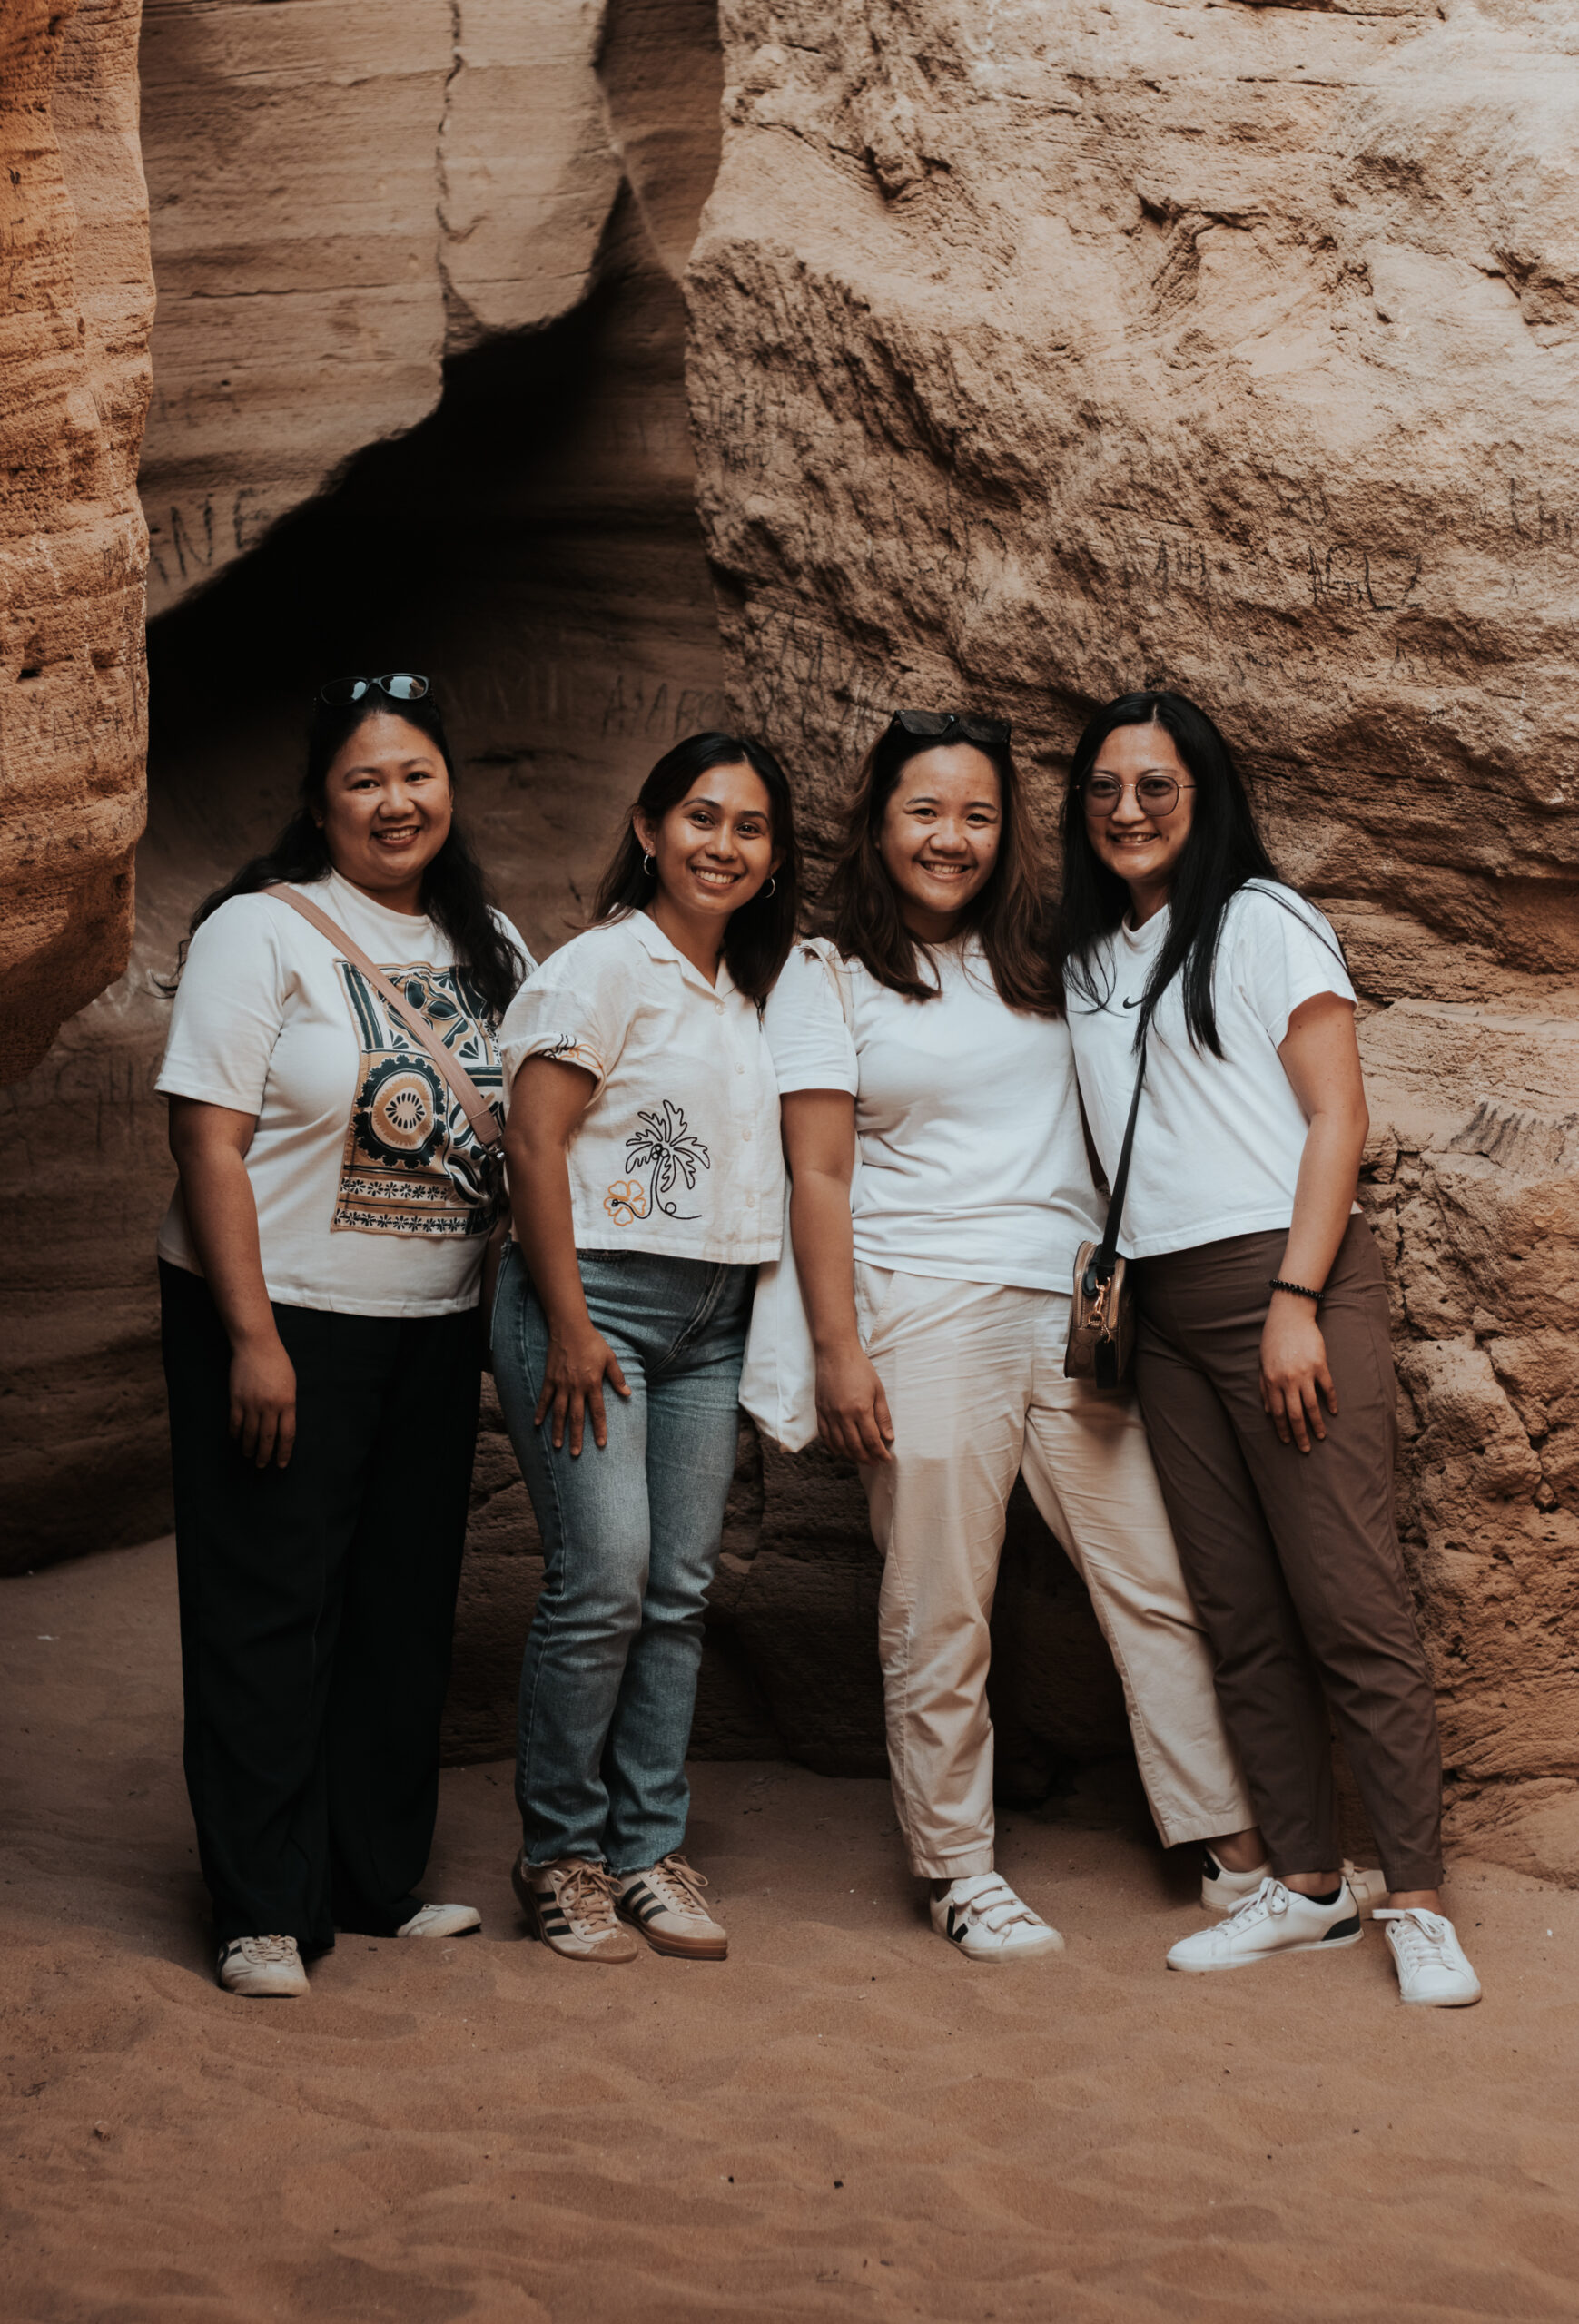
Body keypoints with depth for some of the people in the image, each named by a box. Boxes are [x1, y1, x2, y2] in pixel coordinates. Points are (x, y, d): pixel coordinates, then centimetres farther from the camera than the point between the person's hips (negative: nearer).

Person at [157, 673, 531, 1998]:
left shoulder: (489, 946, 10)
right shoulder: (263, 930, -7)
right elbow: (209, 1143, -12)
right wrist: (251, 1338, -18)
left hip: (435, 1327, 6)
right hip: (284, 1320, -6)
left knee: (407, 1606, 12)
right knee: (268, 1612, -1)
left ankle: (382, 1877, 25)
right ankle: (265, 1911, 8)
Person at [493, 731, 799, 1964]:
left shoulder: (746, 987, 16)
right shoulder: (607, 964, -6)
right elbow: (534, 1140, -11)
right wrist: (568, 1323, -16)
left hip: (712, 1315, 7)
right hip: (598, 1295, -7)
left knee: (680, 1590, 5)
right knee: (604, 1581, -11)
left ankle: (649, 1849, 14)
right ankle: (559, 1852, 4)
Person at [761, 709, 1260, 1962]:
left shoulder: (1039, 960, 16)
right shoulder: (829, 978, 5)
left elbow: (1102, 1130, 20)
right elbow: (820, 1177, -1)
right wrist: (839, 1351, -7)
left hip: (1074, 1305, 4)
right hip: (926, 1309, -4)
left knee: (1161, 1583, 1)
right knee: (939, 1612, -2)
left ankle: (1245, 1844, 7)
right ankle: (960, 1868, 10)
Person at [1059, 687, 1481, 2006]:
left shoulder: (1262, 922, 0)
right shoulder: (1089, 958, 17)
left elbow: (1337, 1117, -6)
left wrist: (1295, 1302, -14)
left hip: (1287, 1278, -6)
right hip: (1167, 1306, 6)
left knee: (1350, 1608, -9)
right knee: (1240, 1614, 5)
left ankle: (1421, 1906, -3)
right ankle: (1307, 1887, 12)